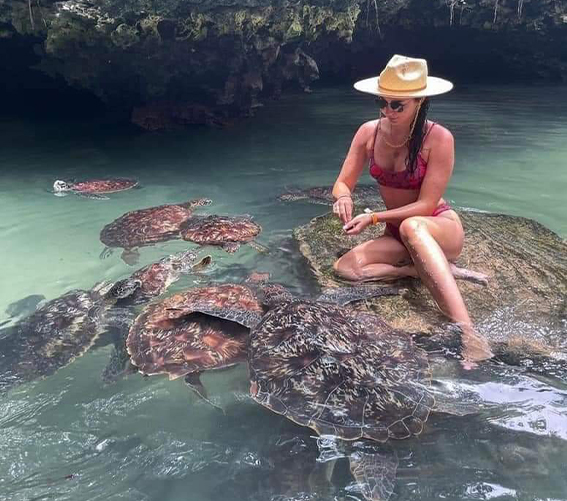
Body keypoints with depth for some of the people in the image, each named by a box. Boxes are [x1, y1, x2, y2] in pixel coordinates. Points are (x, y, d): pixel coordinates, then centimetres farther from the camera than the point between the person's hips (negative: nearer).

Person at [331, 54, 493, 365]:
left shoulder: (438, 138, -19)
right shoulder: (369, 132, -6)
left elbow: (426, 205, -19)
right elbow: (343, 184, -5)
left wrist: (373, 218, -27)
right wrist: (343, 199, -29)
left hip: (441, 228, -5)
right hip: (398, 235, 5)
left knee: (411, 227, -42)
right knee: (345, 267, -21)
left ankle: (469, 334, -46)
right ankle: (434, 271, -13)